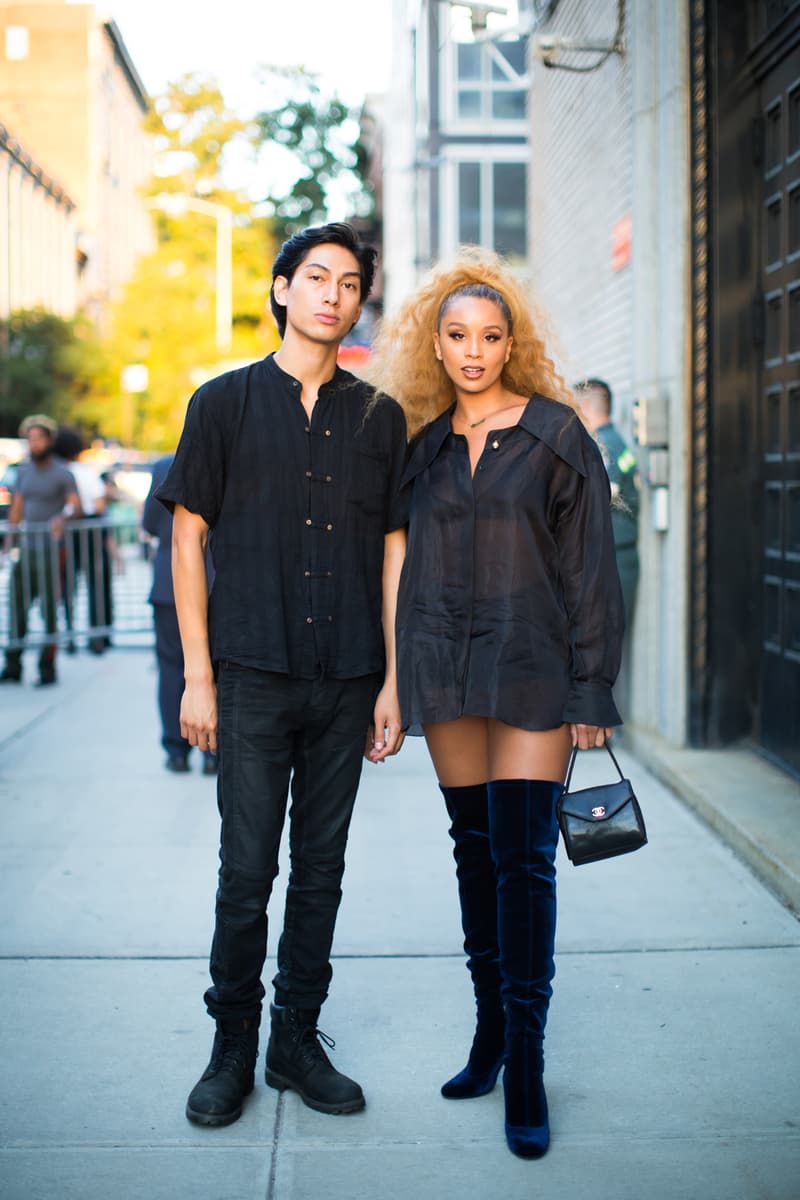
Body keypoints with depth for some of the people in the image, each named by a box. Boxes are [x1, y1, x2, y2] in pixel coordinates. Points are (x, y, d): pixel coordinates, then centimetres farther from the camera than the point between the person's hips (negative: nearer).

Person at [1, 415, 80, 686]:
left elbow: (75, 505, -17)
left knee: (50, 609, -2)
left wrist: (63, 516, -38)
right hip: (27, 549, 5)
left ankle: (47, 668, 5)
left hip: (51, 549, -5)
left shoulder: (62, 473, -6)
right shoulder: (24, 469, 12)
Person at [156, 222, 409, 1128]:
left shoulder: (379, 417, 9)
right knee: (247, 869, 0)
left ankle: (298, 1039, 22)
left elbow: (394, 550, 11)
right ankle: (233, 1044, 16)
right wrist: (196, 675, -4)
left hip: (346, 680, 2)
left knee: (321, 867, 9)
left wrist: (391, 681, 5)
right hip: (254, 676, -2)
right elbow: (188, 539, 2)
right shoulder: (226, 402, 3)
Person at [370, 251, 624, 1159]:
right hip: (446, 670, 4)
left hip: (530, 669, -4)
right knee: (473, 847, 10)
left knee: (523, 855, -7)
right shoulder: (425, 446, 9)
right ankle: (489, 1032, 22)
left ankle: (525, 1067, -1)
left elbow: (589, 567, -4)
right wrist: (402, 683, 10)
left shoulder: (556, 436, -2)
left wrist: (591, 691, -8)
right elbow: (415, 561, 14)